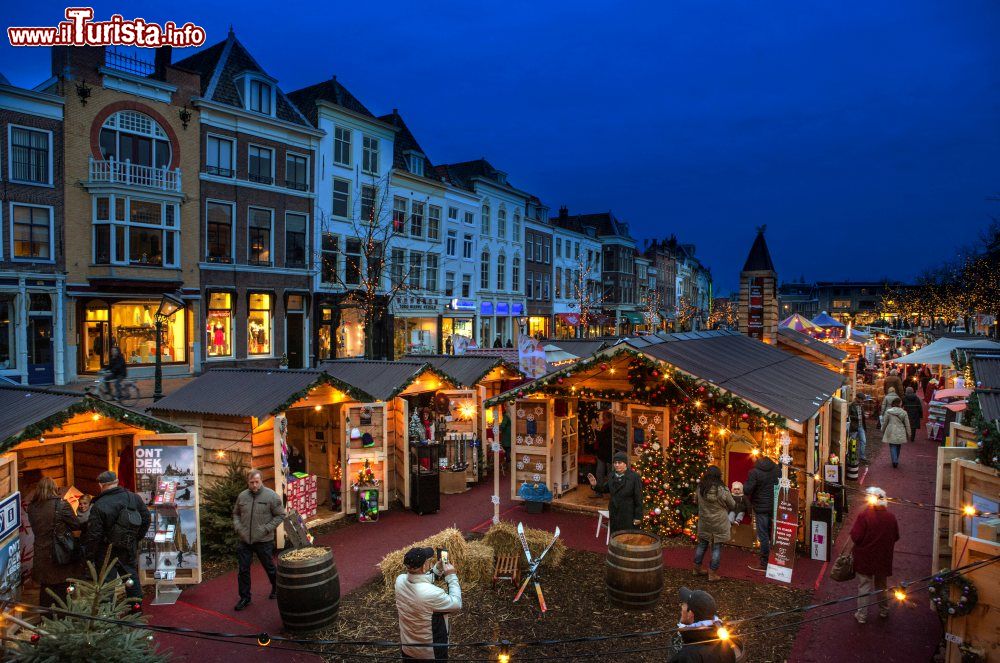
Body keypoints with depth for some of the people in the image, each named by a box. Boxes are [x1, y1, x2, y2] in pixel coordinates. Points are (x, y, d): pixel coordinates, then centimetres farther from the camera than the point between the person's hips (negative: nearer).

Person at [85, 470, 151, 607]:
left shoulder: (98, 506, -17)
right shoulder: (134, 498, -2)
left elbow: (94, 534, -15)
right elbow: (146, 519, 6)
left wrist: (90, 557, -6)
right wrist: (137, 538, 17)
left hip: (107, 552, -4)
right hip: (130, 549, 4)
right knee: (130, 573, 18)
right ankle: (136, 602, 20)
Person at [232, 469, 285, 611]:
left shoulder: (271, 496, -11)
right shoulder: (242, 496, 2)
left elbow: (280, 515, -8)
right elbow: (236, 513, 16)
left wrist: (267, 529, -16)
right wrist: (237, 527, -1)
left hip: (264, 541, -3)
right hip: (244, 541, 3)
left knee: (269, 567, 13)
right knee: (243, 570, 8)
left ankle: (276, 588, 37)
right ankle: (244, 597, 23)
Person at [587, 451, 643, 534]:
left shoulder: (634, 477, -14)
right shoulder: (612, 475, 2)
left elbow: (638, 498, -13)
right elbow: (605, 488, 18)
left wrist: (638, 516, -12)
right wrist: (595, 485, -2)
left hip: (628, 515, -5)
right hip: (614, 513, 6)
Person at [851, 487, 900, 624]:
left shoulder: (864, 516, -22)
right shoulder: (891, 517, -6)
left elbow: (855, 537, -22)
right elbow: (896, 537, 6)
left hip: (865, 558, -4)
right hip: (883, 558, 4)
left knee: (864, 585, 6)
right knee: (881, 584, 23)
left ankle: (862, 615, 11)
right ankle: (883, 610, 36)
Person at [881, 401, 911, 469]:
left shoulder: (888, 412, -7)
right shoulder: (904, 413, -3)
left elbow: (884, 423, 1)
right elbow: (907, 424, 3)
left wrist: (883, 431, 15)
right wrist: (908, 434, 12)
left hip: (891, 433, -2)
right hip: (900, 433, 2)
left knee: (892, 447, 2)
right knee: (898, 447, 16)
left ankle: (895, 461, -12)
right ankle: (896, 461, 25)